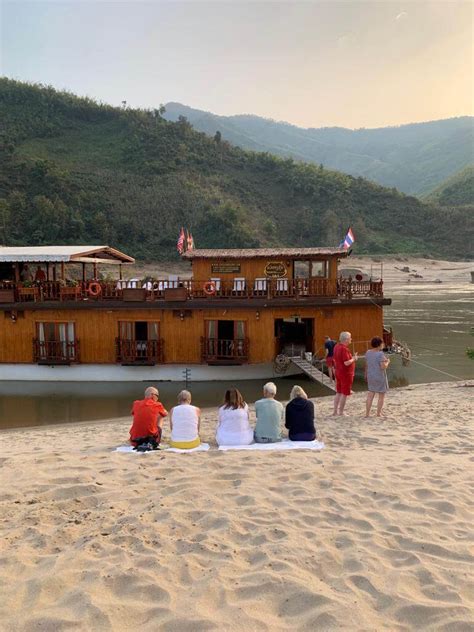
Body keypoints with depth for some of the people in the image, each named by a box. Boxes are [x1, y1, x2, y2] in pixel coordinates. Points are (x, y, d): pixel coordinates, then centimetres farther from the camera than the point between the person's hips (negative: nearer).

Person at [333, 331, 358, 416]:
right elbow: (346, 363, -27)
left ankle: (335, 411, 19)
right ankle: (341, 412, 9)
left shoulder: (337, 346, 6)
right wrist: (354, 359, -9)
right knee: (344, 394, 2)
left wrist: (352, 358, 15)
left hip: (338, 372, 9)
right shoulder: (344, 349, -22)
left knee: (338, 393, 15)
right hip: (346, 374, -9)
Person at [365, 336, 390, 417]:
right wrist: (387, 362, -5)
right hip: (380, 377, -6)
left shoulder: (368, 352, 0)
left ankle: (367, 413, 11)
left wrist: (366, 374, 20)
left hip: (371, 376, 6)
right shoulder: (380, 354, -20)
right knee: (381, 396, 9)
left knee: (370, 395, 10)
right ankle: (379, 413, 11)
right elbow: (383, 367, -24)